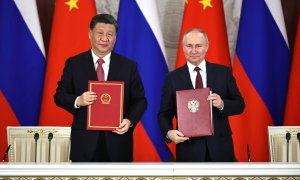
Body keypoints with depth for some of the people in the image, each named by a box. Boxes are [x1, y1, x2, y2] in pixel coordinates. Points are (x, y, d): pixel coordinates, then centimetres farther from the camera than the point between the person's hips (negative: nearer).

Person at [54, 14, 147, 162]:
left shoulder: (129, 66, 4)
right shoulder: (74, 64, 3)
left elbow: (139, 100, 6)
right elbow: (59, 96, 4)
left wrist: (130, 121, -12)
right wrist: (78, 101, -17)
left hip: (118, 141, 1)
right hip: (85, 142, -1)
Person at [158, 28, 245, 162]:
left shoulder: (223, 72, 2)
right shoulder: (172, 78, 1)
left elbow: (240, 104, 4)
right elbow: (164, 114, 3)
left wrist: (222, 104, -17)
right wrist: (169, 133, -17)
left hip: (220, 147, 1)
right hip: (189, 149, -1)